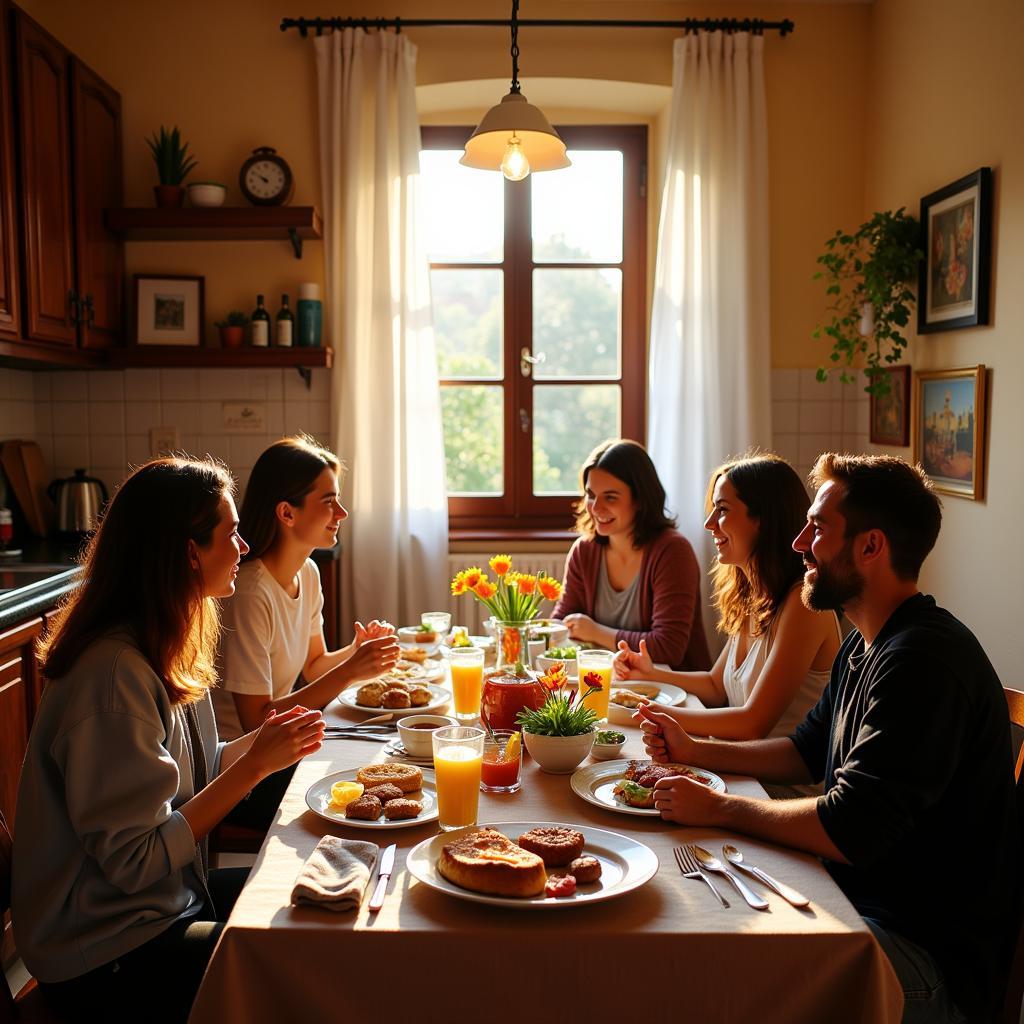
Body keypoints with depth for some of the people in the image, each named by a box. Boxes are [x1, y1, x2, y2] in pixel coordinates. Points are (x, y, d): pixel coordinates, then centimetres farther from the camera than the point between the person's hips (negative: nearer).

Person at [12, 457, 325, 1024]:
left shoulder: (162, 650, 1)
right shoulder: (114, 675, -28)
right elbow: (135, 861, -26)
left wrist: (264, 742, -9)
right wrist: (253, 765, -23)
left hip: (169, 900, 9)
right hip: (108, 960, -9)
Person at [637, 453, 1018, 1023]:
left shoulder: (925, 661, -26)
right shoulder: (867, 646, 8)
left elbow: (847, 832, -28)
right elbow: (809, 752, 21)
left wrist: (717, 809, -16)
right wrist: (695, 751, 11)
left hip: (933, 954, -9)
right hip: (863, 900, 9)